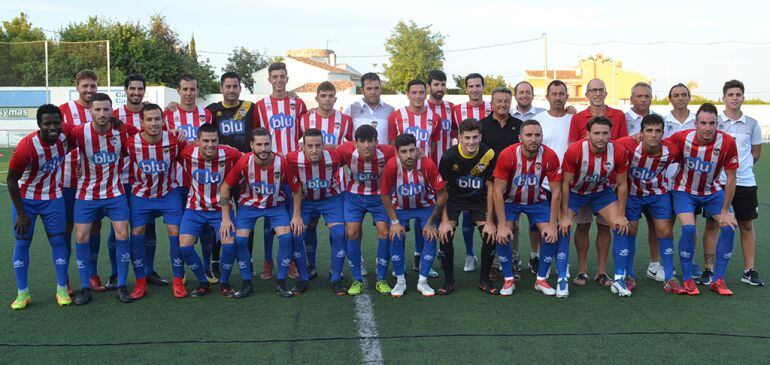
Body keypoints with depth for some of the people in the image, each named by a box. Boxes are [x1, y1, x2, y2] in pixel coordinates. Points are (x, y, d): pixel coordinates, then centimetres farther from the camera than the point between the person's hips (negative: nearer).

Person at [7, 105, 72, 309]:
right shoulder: (26, 147, -26)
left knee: (58, 240, 2)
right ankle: (22, 293, 12)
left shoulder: (64, 137, -15)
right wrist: (20, 213, -14)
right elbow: (12, 179, -17)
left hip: (52, 198, 3)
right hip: (25, 198, -3)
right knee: (22, 242, 2)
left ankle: (62, 289, 12)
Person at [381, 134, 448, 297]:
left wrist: (431, 223, -14)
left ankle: (422, 282, 3)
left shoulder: (428, 165, -29)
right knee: (396, 238, -16)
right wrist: (395, 222, -15)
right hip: (400, 208, 0)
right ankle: (400, 281, 4)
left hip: (426, 206, 0)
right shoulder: (391, 166, -28)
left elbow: (442, 195, -18)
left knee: (431, 237, -15)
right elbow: (385, 195, -13)